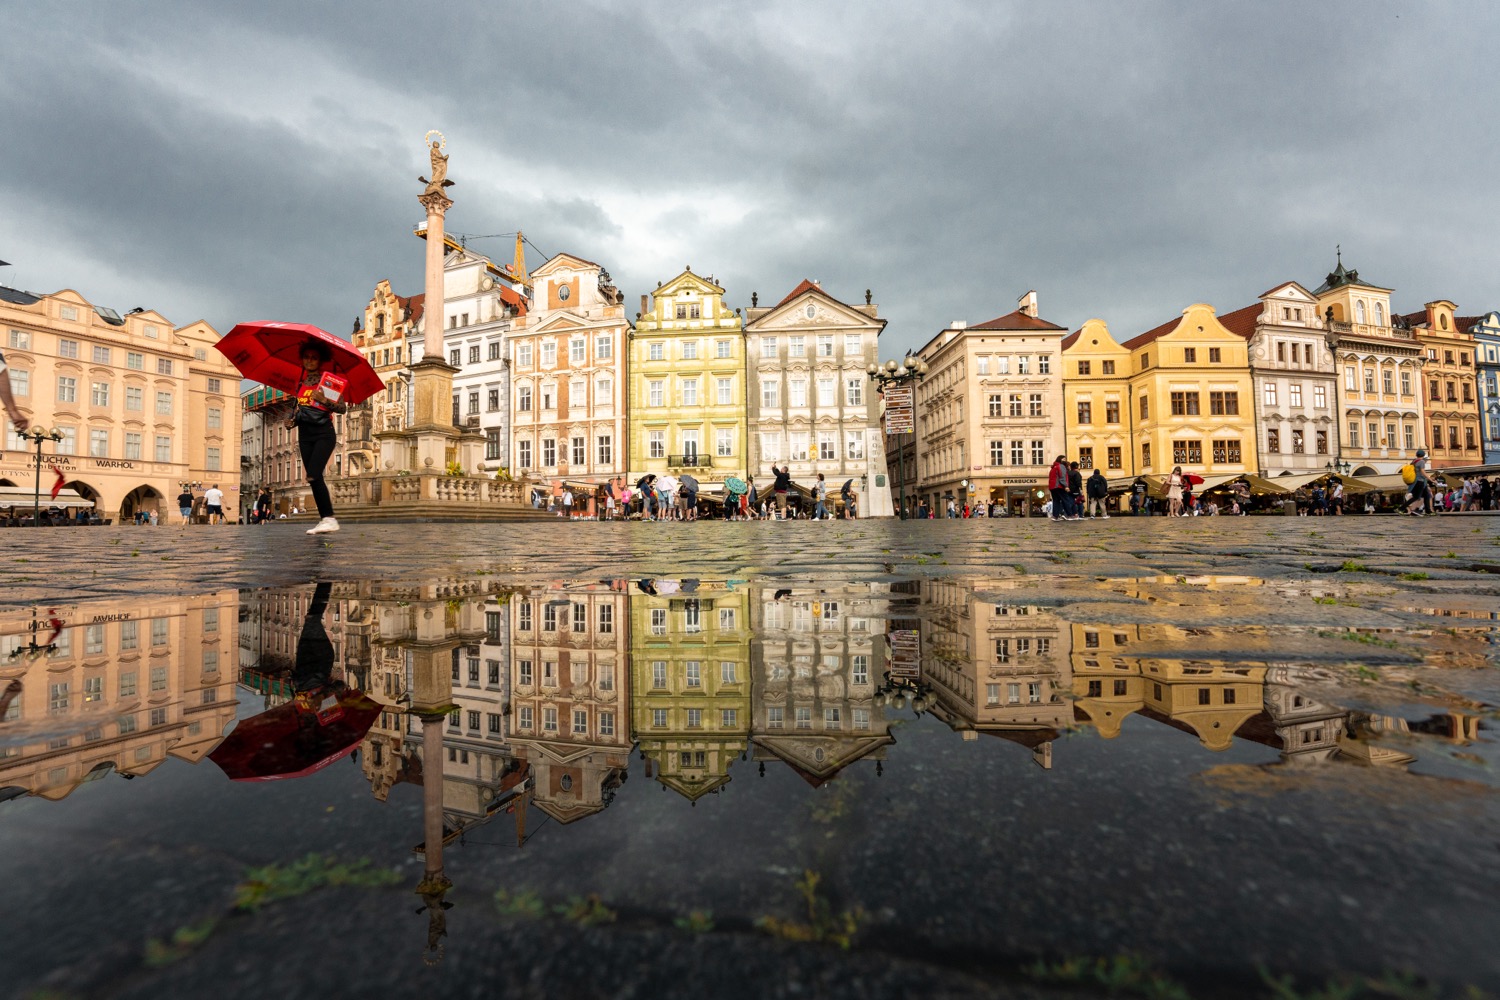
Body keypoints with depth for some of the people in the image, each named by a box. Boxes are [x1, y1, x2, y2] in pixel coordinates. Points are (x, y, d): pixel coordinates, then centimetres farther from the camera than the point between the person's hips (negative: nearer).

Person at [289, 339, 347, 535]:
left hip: (324, 433, -6)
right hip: (305, 434, 6)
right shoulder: (301, 381, 15)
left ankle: (329, 518, -16)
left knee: (313, 475, -19)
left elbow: (342, 407, -9)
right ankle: (324, 519, 4)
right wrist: (292, 420, 7)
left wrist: (324, 400, -26)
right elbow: (299, 407, 26)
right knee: (314, 478, 2)